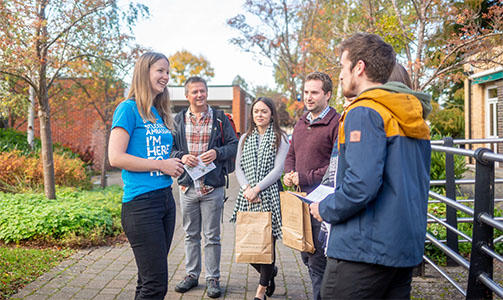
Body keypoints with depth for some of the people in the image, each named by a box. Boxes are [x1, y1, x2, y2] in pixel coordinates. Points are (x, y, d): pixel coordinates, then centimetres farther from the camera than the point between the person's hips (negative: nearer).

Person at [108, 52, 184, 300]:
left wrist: (177, 162, 8)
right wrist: (161, 165, -13)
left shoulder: (159, 113, 17)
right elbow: (115, 158, -15)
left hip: (165, 197, 8)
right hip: (141, 203, -8)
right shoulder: (129, 108, -6)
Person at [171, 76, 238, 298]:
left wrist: (217, 153, -15)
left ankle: (213, 278, 17)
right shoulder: (178, 120, 8)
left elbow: (234, 145, 3)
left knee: (212, 236, 4)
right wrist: (181, 157, -12)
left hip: (212, 187, -2)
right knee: (191, 234, 13)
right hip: (187, 186, 2)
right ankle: (191, 274, 28)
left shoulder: (220, 118, 3)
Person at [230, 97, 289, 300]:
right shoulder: (245, 138, 16)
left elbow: (278, 169, -5)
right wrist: (246, 188, -7)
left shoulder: (280, 138, 3)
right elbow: (238, 167, 10)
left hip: (269, 196, -4)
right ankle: (270, 272, 31)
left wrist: (257, 188, -14)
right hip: (246, 197, 4)